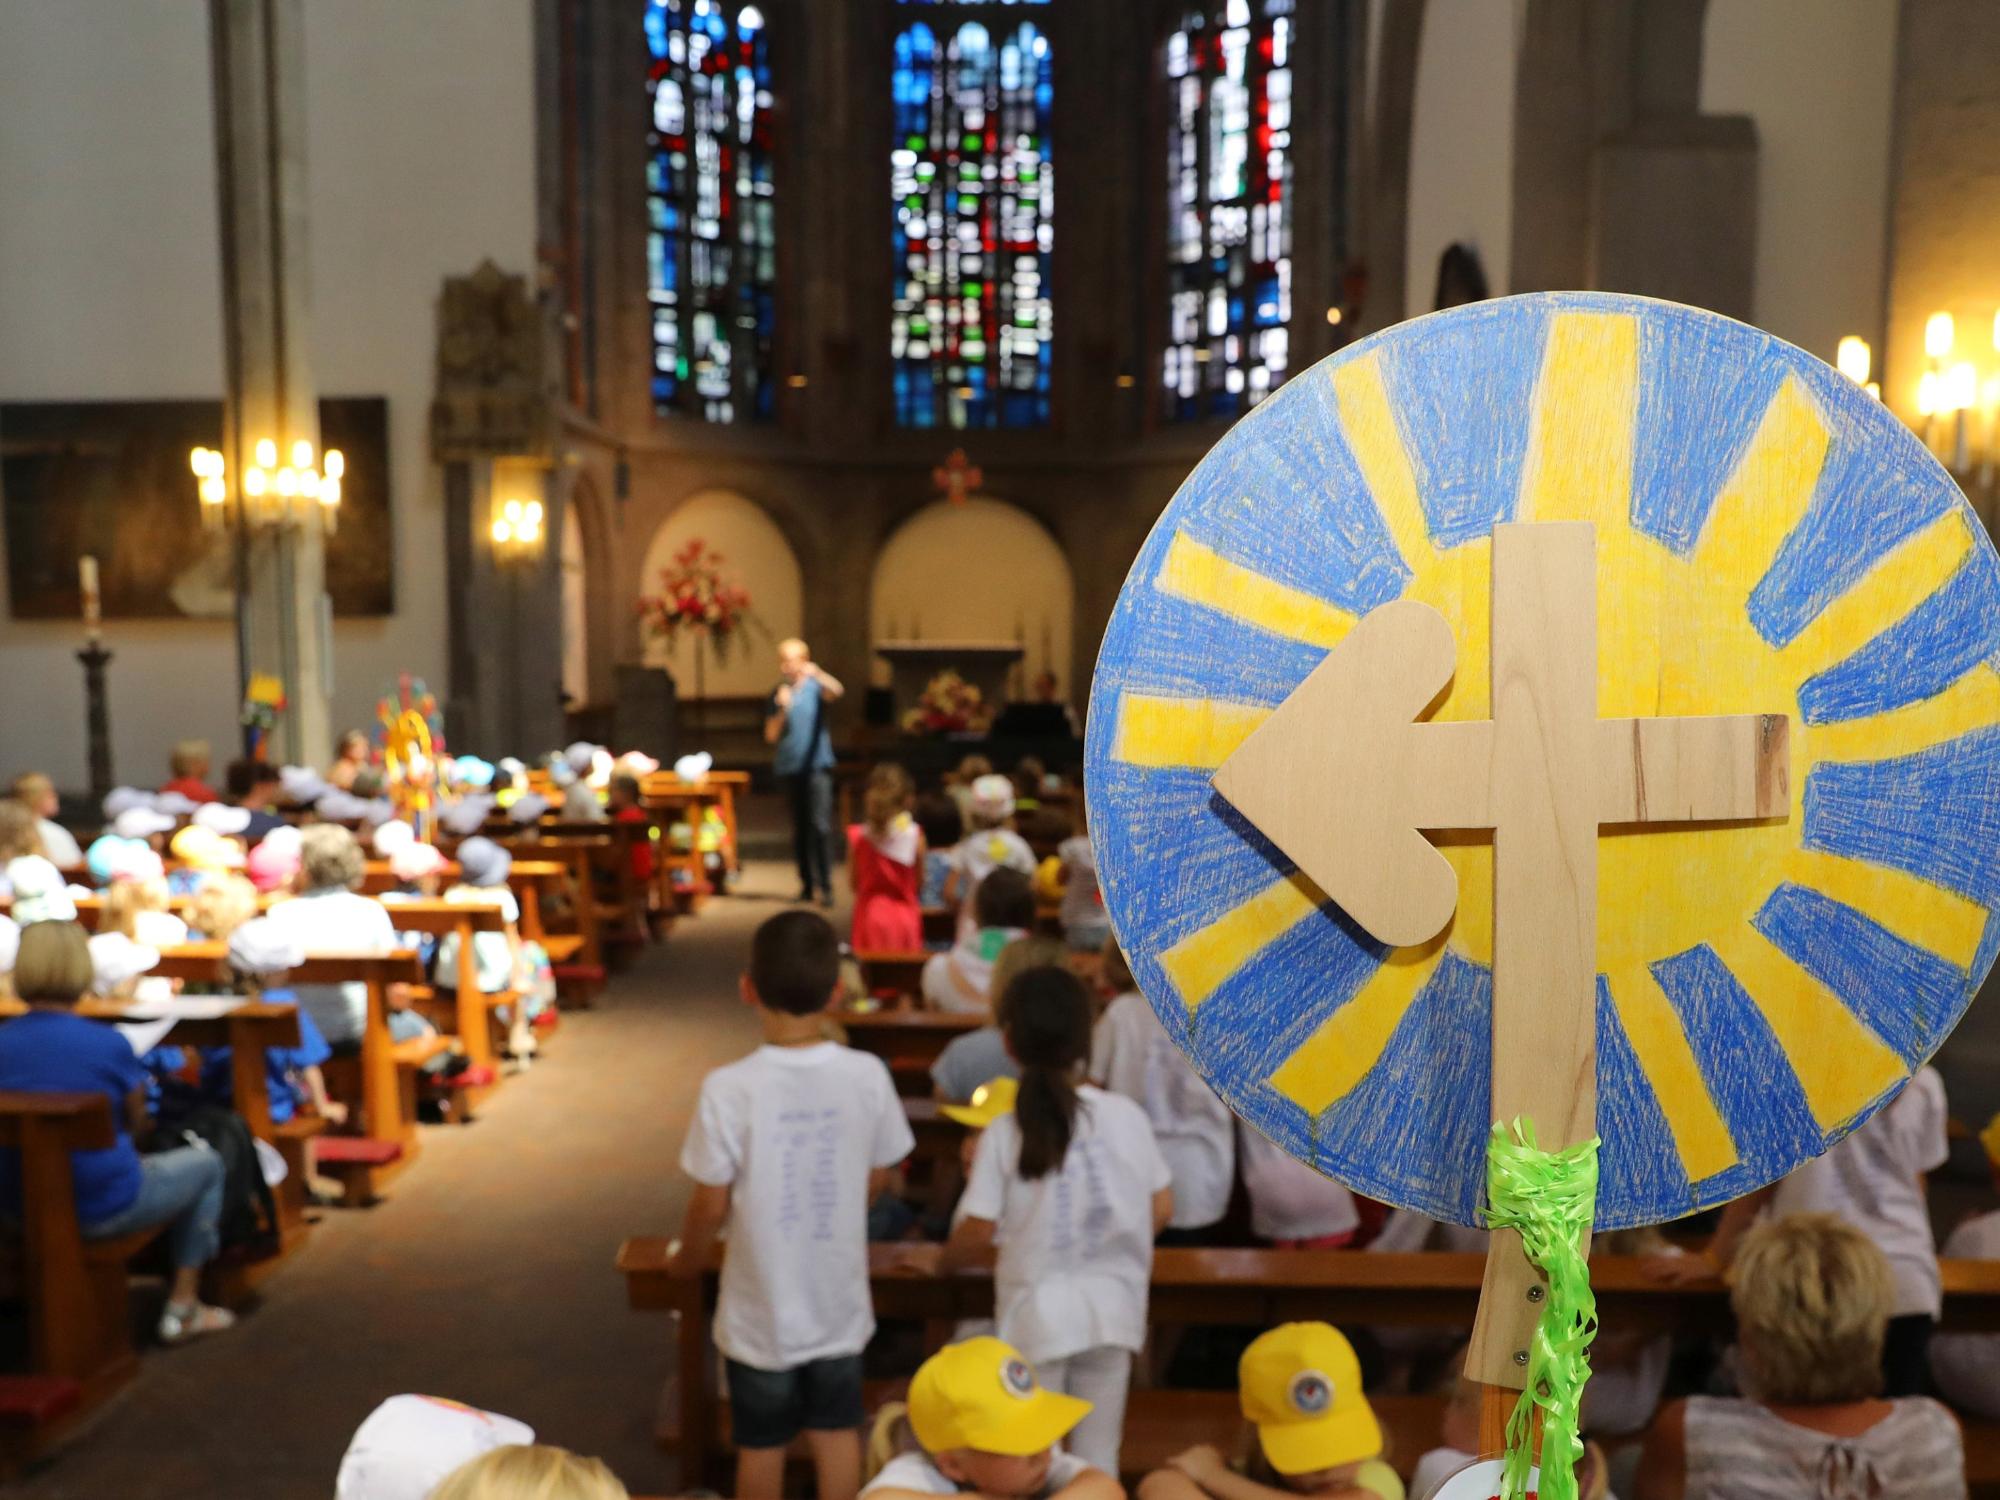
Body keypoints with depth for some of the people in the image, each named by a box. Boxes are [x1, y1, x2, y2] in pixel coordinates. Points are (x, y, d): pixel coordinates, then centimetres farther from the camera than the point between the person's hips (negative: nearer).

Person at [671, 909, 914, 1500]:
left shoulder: (728, 1089, -23)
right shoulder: (868, 1075, -15)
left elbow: (711, 1206, -13)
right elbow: (877, 1181, -1)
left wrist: (687, 1261, 8)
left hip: (762, 1307, -2)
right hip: (839, 1297, 2)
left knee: (760, 1443, 18)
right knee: (836, 1430, 21)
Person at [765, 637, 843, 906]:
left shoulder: (815, 687, 0)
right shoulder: (778, 694, 9)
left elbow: (837, 691, -24)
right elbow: (771, 736, 6)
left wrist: (817, 673, -41)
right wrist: (782, 710, -9)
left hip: (816, 765, -4)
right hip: (789, 767, 4)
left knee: (820, 826, -11)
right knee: (799, 829, 10)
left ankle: (826, 886, -8)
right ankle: (806, 884, 18)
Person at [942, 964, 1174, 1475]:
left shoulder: (1004, 1132, -13)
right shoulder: (1126, 1115, -7)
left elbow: (979, 1233, -11)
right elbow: (1162, 1211, 1)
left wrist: (941, 1260, 10)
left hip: (1038, 1313, -2)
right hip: (1111, 1308, 2)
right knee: (1097, 1458, 15)